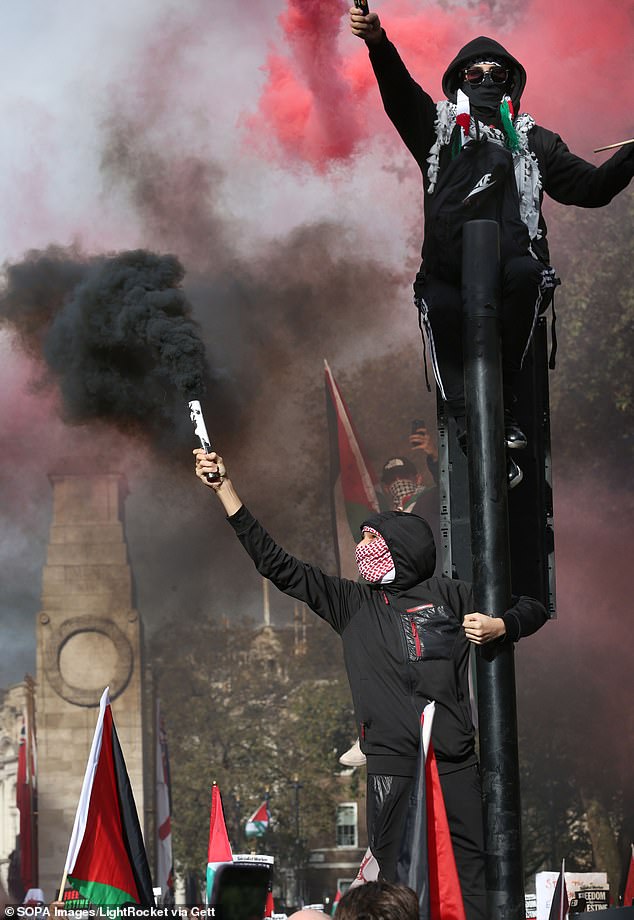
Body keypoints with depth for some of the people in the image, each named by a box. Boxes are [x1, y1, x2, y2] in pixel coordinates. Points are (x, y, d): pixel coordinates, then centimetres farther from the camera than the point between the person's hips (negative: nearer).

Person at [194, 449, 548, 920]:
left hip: (454, 755, -1)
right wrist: (225, 490, 5)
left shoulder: (448, 595, 11)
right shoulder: (352, 602, 14)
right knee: (395, 864, -3)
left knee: (471, 860, -5)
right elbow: (278, 564, 10)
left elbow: (532, 609, 18)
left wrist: (498, 627, -4)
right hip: (391, 758, 1)